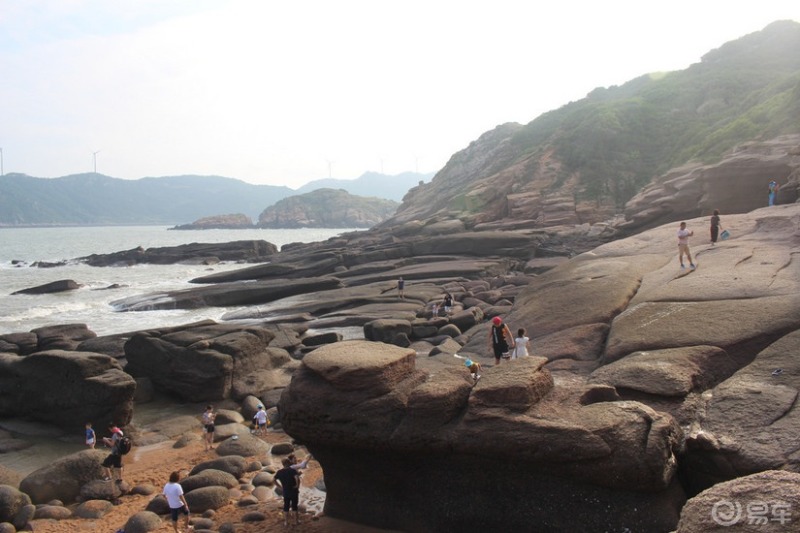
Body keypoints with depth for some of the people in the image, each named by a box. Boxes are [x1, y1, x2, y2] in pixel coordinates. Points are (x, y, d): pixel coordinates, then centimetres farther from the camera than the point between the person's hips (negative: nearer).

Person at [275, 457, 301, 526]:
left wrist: (280, 486, 11)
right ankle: (296, 520, 20)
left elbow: (274, 480, 6)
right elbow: (297, 478, -32)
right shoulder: (293, 470, -16)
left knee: (286, 506, 14)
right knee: (294, 506, 11)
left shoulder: (279, 472, -2)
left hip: (285, 491, 3)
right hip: (294, 491, -3)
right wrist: (298, 485, -17)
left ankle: (286, 522, 18)